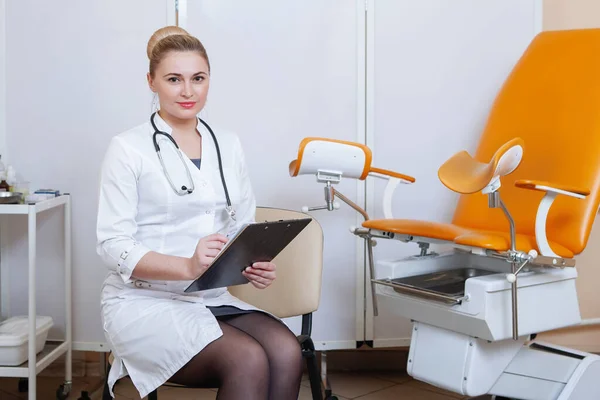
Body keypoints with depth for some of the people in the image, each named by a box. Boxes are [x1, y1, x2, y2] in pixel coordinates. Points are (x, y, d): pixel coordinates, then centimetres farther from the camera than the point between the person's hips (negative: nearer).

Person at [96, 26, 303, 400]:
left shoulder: (229, 145, 13)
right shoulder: (128, 148, -4)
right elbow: (114, 245, -10)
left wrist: (256, 264, -9)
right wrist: (188, 267, -26)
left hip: (212, 299, 5)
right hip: (145, 302, -5)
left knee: (287, 352, -25)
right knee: (248, 361, -30)